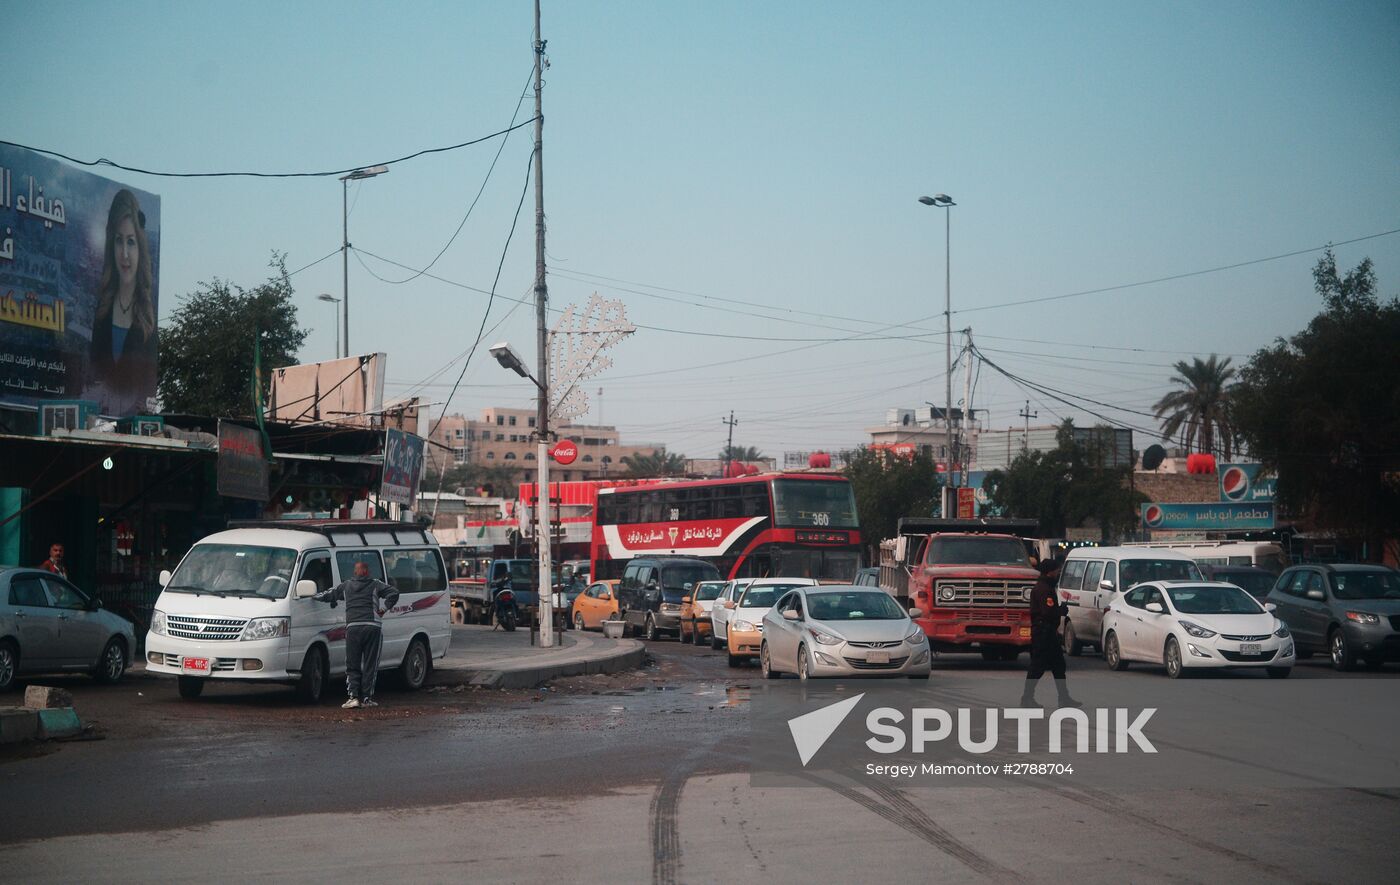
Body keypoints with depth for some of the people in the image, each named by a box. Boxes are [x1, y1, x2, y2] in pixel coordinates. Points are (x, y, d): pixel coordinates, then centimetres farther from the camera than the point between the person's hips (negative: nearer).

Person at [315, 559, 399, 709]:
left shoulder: (345, 586, 14)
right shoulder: (376, 585, 7)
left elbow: (326, 595, 18)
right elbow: (393, 594, -3)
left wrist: (315, 596, 39)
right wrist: (384, 609, 6)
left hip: (353, 628, 1)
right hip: (372, 628, -1)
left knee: (352, 665, 7)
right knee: (370, 666, 5)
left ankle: (353, 696, -6)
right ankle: (367, 698, 3)